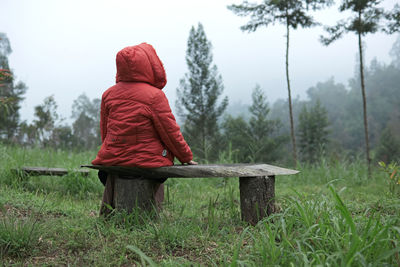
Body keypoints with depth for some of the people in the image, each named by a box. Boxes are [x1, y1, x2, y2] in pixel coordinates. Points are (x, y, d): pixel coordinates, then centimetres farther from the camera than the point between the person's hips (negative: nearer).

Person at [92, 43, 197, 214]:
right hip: (146, 161, -4)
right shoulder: (154, 95, -15)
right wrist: (186, 157, 5)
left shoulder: (108, 94, 0)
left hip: (112, 160, 4)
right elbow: (170, 133, -9)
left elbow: (104, 132, 10)